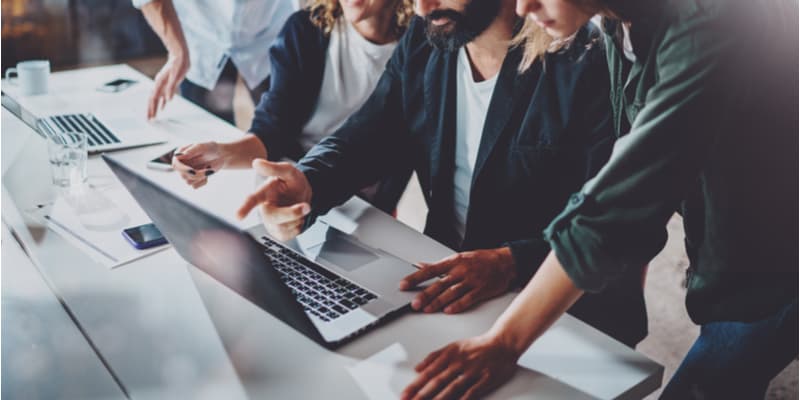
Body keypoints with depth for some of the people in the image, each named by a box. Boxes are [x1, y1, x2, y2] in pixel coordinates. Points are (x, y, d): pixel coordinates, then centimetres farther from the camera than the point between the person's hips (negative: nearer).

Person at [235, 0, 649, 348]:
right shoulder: (423, 42, 3)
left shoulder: (590, 64, -17)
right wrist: (307, 182, -18)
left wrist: (511, 263, -38)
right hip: (446, 280, 6)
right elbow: (363, 137, 5)